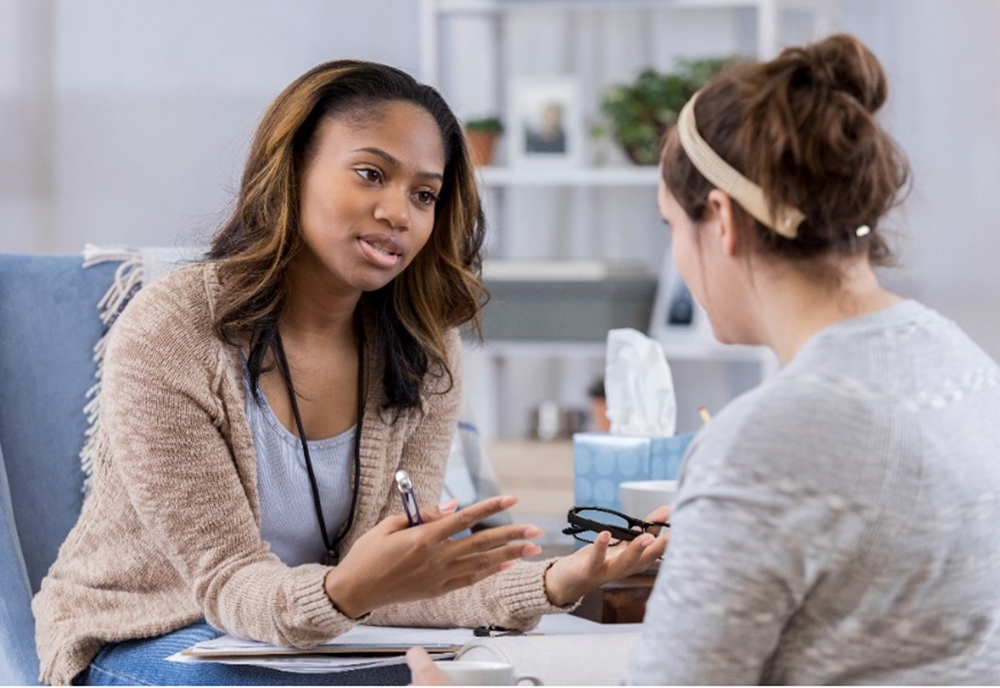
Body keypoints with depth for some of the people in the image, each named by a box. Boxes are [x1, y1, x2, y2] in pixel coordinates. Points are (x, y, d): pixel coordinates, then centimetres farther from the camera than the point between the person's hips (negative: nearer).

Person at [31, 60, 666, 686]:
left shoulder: (423, 354, -3)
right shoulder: (167, 337, -19)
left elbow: (389, 580, -9)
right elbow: (228, 585, -20)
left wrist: (554, 583, -26)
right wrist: (346, 592, -42)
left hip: (314, 635, 4)